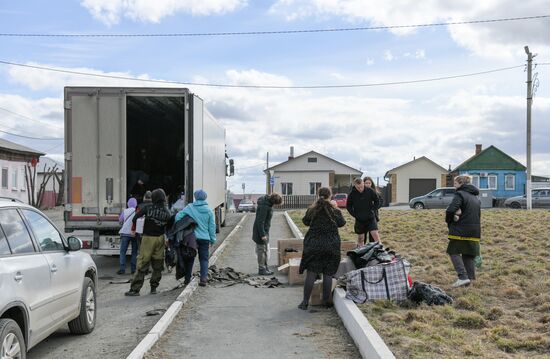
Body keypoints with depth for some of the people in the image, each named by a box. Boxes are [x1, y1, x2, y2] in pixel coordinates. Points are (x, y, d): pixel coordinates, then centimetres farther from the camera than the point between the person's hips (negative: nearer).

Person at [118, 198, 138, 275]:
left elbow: (120, 220, 12)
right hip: (135, 234, 1)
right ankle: (133, 269, 7)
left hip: (125, 233, -1)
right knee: (134, 252, 9)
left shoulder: (125, 211, 0)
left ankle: (122, 269, -5)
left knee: (122, 251, 3)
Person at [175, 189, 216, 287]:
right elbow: (212, 227, 3)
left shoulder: (190, 207, -3)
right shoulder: (209, 211, 1)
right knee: (204, 259, 7)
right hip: (204, 238, 0)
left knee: (190, 258, 12)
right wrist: (213, 240, 10)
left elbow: (178, 216, -9)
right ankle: (203, 278, -4)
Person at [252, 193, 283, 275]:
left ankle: (265, 267, 27)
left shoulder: (268, 203, 3)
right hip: (261, 231, -10)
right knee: (261, 250, 1)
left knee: (265, 250, 17)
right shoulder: (264, 206, -27)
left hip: (265, 230, 10)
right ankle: (261, 269, 10)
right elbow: (260, 221, -26)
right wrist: (262, 235, -23)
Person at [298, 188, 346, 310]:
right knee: (328, 274, 7)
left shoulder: (312, 209, -2)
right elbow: (342, 223, 11)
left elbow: (305, 221, 13)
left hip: (313, 244, 1)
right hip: (331, 246, -1)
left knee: (311, 273, 3)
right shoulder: (335, 211, -5)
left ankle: (305, 302, 5)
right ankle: (326, 301, 12)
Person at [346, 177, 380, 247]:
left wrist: (373, 210, -3)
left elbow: (377, 201, 6)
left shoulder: (370, 191, -8)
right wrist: (355, 215, -5)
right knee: (360, 238, 9)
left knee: (375, 235, -10)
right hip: (359, 220, 1)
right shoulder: (352, 194, -8)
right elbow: (348, 206, 4)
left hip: (370, 218, -1)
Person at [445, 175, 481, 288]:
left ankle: (463, 277, -10)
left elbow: (450, 210, -22)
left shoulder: (460, 194, -10)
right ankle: (470, 277, 11)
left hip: (461, 231, -7)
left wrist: (449, 222, -3)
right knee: (469, 255, 13)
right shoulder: (476, 198, 18)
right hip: (475, 231, 7)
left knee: (454, 252, 1)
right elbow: (478, 215, 20)